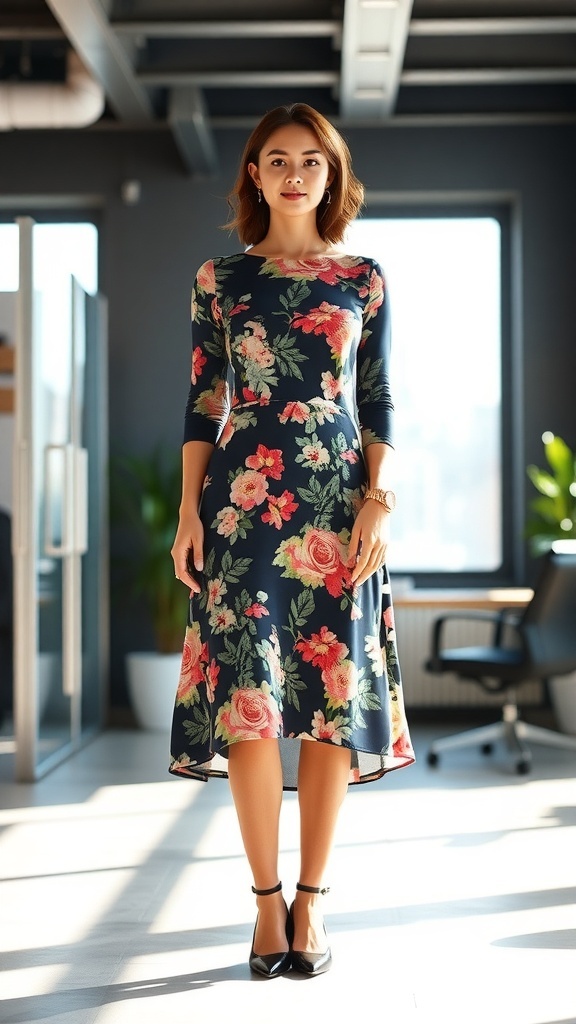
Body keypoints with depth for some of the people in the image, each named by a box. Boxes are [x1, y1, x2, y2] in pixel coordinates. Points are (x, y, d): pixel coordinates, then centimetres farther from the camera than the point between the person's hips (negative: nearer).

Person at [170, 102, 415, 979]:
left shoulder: (364, 279, 9)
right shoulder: (219, 279, 8)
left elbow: (378, 402, 6)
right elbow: (203, 404, 7)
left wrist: (378, 501, -5)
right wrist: (189, 512, -1)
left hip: (339, 499, 1)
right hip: (243, 499, 0)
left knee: (333, 695, 0)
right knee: (248, 694, -5)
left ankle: (310, 900, 11)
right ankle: (267, 897, 7)